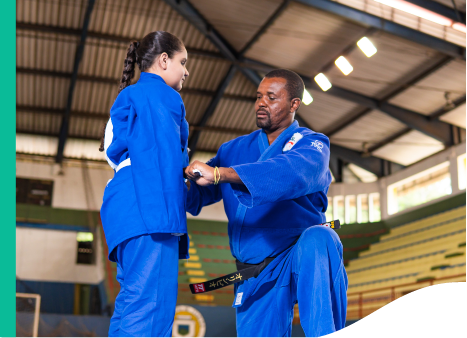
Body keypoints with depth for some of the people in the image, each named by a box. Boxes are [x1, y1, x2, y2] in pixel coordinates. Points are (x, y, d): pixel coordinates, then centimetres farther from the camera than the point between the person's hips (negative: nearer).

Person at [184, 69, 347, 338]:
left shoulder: (311, 144, -1)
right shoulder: (236, 150, 13)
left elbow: (294, 172, -26)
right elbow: (194, 193, 6)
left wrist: (218, 173, -35)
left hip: (301, 258, -4)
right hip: (256, 278, 4)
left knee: (318, 240, -34)